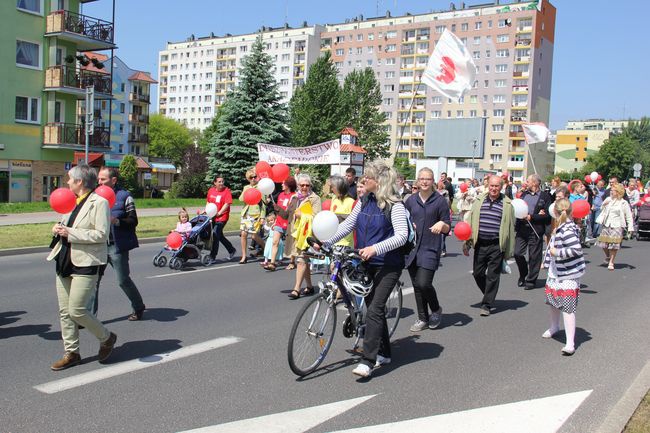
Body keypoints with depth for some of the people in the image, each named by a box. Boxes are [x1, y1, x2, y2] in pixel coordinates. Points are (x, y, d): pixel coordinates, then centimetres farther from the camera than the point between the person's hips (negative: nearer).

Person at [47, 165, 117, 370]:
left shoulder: (99, 202, -10)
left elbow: (101, 234, -17)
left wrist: (70, 233, -19)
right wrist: (58, 229, 4)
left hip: (86, 264, -8)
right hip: (65, 262, 8)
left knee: (76, 310, -9)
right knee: (65, 311, 9)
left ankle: (106, 338, 14)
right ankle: (71, 353, 20)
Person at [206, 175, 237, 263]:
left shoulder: (227, 191, -9)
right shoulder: (211, 190, 8)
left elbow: (227, 204, -15)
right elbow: (209, 202, 21)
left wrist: (219, 213, -19)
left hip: (222, 217, -7)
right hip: (212, 217, 7)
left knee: (215, 235, -12)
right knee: (219, 236, 16)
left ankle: (212, 257, -4)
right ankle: (231, 250, 36)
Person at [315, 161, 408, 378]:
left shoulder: (394, 205, -13)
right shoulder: (364, 201, 8)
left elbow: (401, 236, -21)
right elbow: (348, 224, 7)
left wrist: (375, 248, -31)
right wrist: (325, 242, -4)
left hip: (387, 265, -7)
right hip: (366, 263, 7)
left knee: (374, 309, -13)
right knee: (374, 307, 14)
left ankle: (367, 360, -10)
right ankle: (384, 353, 28)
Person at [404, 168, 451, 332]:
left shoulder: (440, 201, -1)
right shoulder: (411, 200, 9)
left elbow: (447, 229, 0)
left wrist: (442, 224, -22)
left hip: (430, 249, -4)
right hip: (412, 248, 4)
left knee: (424, 283, -15)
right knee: (417, 286, 8)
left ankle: (436, 309, 14)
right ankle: (423, 319, 22)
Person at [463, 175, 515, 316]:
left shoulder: (507, 204, 0)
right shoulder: (479, 201, 7)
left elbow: (511, 227, 2)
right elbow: (470, 222, 9)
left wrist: (509, 250, 0)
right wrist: (466, 243, 5)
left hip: (497, 246, -3)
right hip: (480, 245, 3)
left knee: (493, 276, 1)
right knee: (478, 273, 8)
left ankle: (487, 305, 10)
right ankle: (490, 296, 33)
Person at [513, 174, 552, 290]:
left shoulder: (545, 196, -1)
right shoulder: (524, 194, 14)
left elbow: (547, 215, -7)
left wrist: (531, 217, -15)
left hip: (536, 230, -4)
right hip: (521, 228, 4)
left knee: (534, 256, 4)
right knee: (517, 253, 0)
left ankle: (531, 280, 17)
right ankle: (523, 275, 24)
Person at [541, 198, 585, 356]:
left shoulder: (568, 230, -23)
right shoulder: (560, 228, 6)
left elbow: (576, 249, -32)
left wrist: (557, 252, -25)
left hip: (568, 275, -10)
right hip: (555, 272, 10)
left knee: (567, 308, -9)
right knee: (553, 301, 25)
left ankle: (570, 343, -7)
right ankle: (554, 327, 49)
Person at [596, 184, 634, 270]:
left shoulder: (623, 203, -2)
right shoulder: (608, 199, 8)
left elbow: (629, 217, -1)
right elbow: (602, 210, 20)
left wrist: (630, 227, -9)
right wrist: (604, 205, -1)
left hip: (616, 226, -4)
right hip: (605, 225, 4)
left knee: (614, 244, -6)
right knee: (603, 244, 5)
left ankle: (611, 263, 4)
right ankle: (607, 256, 35)